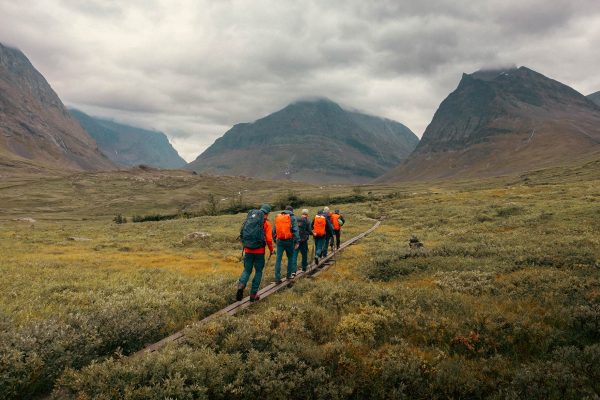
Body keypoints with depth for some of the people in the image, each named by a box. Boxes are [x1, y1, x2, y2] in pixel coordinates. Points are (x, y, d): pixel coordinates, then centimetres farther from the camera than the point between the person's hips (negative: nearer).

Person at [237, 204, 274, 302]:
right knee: (258, 271, 11)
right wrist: (271, 250, 5)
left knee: (247, 270, 14)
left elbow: (242, 234, 8)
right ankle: (253, 294, 11)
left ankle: (241, 285, -15)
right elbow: (269, 239, -10)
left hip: (248, 250, 4)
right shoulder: (266, 223, -5)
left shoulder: (249, 219, 8)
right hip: (259, 251, -4)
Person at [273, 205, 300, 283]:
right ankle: (289, 274, 22)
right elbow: (295, 230, -9)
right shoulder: (292, 217, -1)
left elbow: (274, 229, 14)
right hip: (289, 240, -3)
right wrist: (297, 241, -9)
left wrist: (275, 238, 21)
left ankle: (277, 277, -1)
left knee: (278, 259, 4)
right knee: (290, 257, 16)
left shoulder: (277, 217, 11)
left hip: (280, 240, 3)